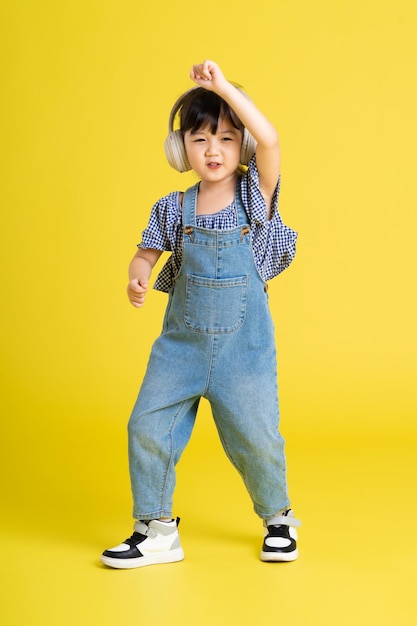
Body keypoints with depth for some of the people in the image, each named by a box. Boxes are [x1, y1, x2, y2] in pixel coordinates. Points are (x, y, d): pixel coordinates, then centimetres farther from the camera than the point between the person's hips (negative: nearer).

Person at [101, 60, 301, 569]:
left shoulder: (256, 194, -5)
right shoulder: (174, 208, 3)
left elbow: (268, 139, -21)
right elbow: (147, 252, 8)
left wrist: (223, 86, -28)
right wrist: (137, 277, -16)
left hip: (244, 342, -2)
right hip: (182, 340, 3)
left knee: (256, 436, 3)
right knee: (147, 425, -4)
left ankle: (278, 519, 31)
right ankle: (156, 530, 14)